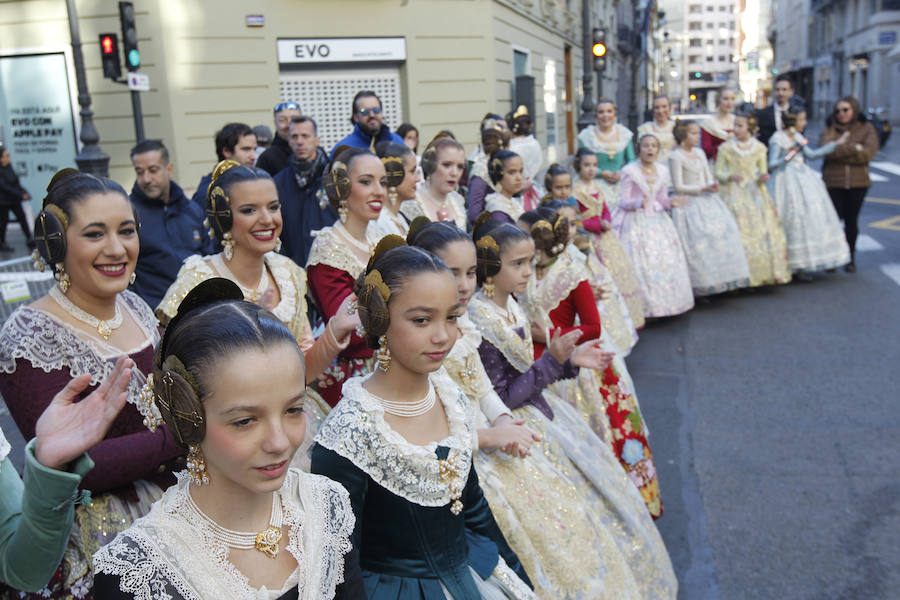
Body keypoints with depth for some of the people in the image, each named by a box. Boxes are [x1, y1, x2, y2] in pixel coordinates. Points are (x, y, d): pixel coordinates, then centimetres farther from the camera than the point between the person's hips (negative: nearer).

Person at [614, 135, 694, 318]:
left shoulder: (663, 170, 9)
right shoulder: (629, 171, -7)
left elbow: (662, 200, 16)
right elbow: (623, 202, -8)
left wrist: (671, 201, -6)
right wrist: (639, 203, -27)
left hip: (658, 221, 6)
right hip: (636, 222, -5)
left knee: (666, 262, 2)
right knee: (640, 265, -10)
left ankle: (660, 304, 13)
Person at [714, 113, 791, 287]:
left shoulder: (759, 147, 5)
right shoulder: (726, 148, -2)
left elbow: (763, 172, 11)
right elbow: (718, 173, 1)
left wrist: (763, 177, -12)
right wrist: (730, 177, -18)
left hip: (755, 192, 3)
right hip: (734, 193, -3)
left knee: (763, 231, 1)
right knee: (737, 233, -11)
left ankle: (762, 274, 12)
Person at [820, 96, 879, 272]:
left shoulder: (867, 128, 4)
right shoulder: (830, 129, 3)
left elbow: (869, 153, -10)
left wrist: (840, 152, -13)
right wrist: (854, 148, -15)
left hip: (858, 182, 1)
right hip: (833, 182, -1)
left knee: (851, 220, 7)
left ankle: (850, 259, 19)